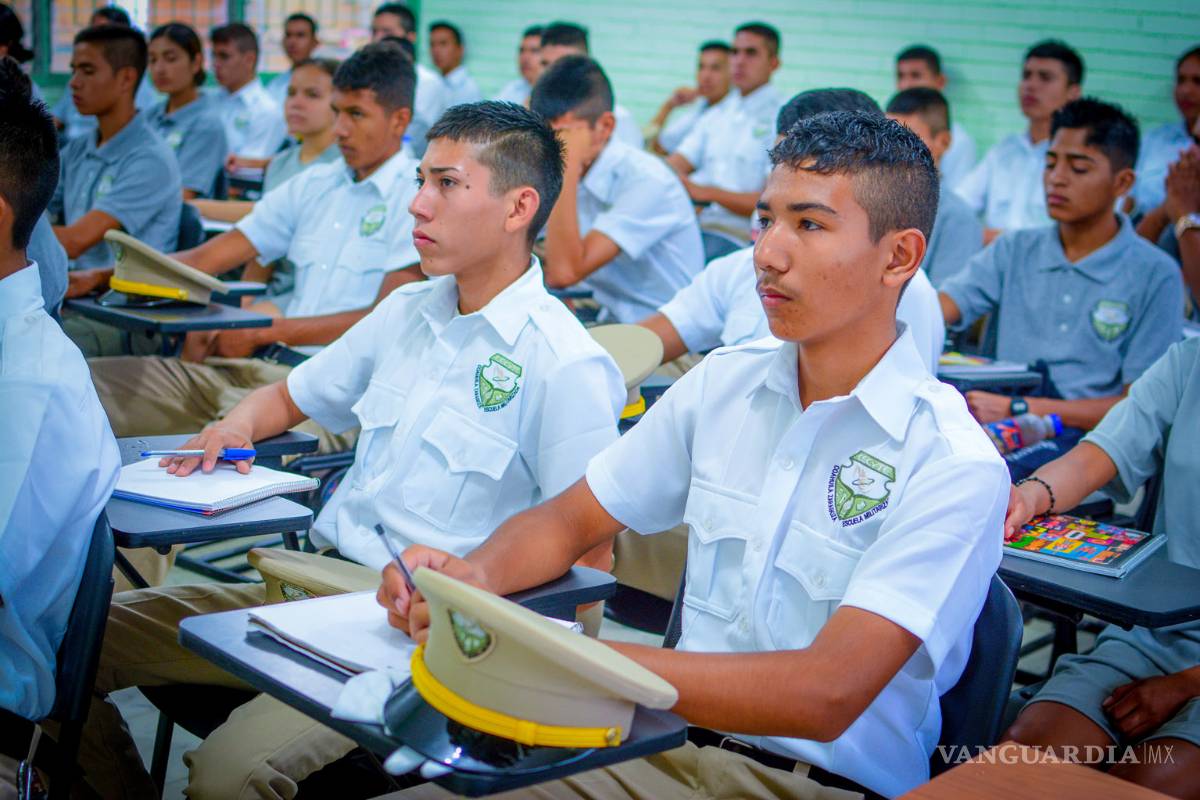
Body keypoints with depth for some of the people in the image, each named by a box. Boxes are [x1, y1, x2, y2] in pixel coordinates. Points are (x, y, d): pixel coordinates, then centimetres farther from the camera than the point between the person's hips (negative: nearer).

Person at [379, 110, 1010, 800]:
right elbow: (569, 521, 13)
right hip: (671, 742, 5)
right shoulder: (723, 384, 6)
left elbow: (826, 695, -23)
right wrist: (474, 576, -11)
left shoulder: (954, 466, -13)